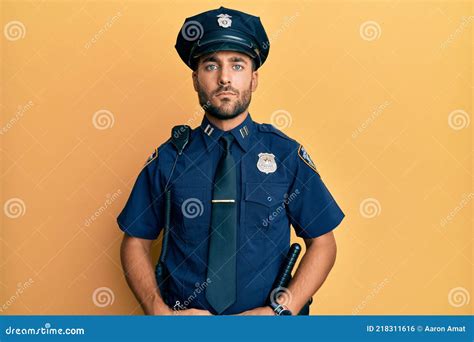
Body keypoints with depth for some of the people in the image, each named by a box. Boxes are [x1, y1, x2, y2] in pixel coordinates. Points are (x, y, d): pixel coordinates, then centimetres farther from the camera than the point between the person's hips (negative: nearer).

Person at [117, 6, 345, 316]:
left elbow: (323, 243, -5)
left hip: (262, 311, 0)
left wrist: (279, 312, -16)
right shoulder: (169, 159, -8)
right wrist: (160, 311, -15)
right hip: (184, 312, 0)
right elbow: (136, 243, -1)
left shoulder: (286, 154, -8)